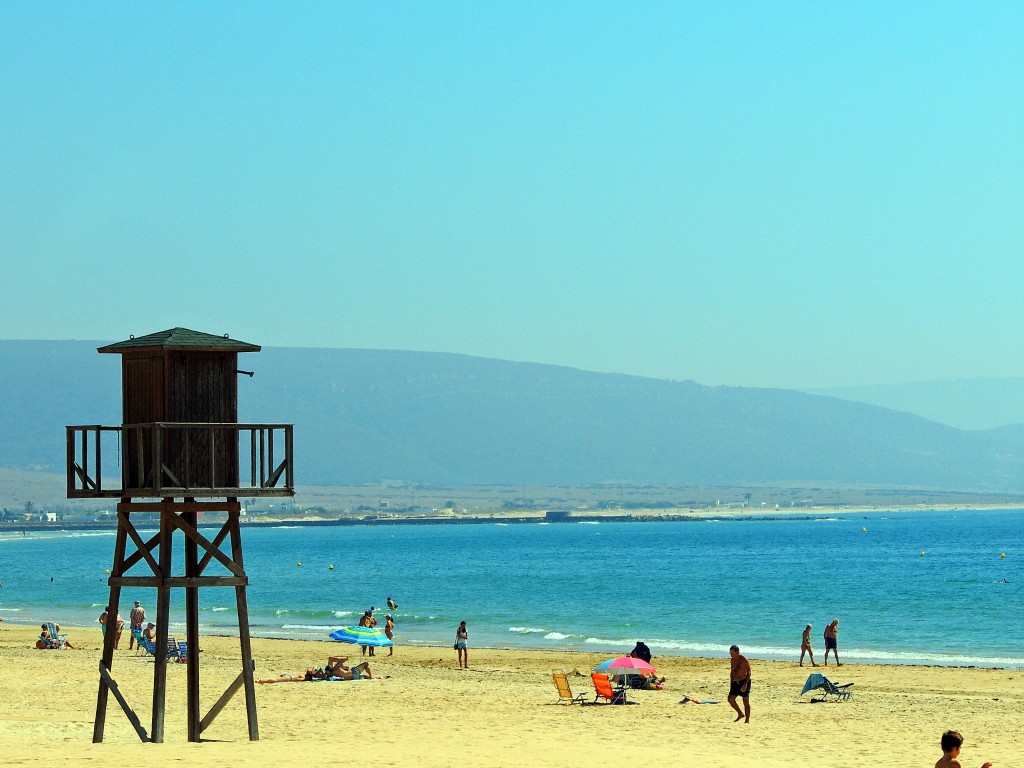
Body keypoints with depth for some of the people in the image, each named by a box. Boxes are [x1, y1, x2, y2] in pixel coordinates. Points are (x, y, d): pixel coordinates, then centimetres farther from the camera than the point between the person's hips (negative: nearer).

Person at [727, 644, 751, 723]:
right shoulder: (733, 660, 9)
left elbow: (748, 673, -14)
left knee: (746, 702, -2)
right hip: (736, 683, 7)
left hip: (744, 682, -7)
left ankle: (747, 720, 4)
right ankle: (740, 714, 14)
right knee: (730, 699, -2)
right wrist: (731, 684, 18)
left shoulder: (744, 660, -13)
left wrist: (745, 684, -23)